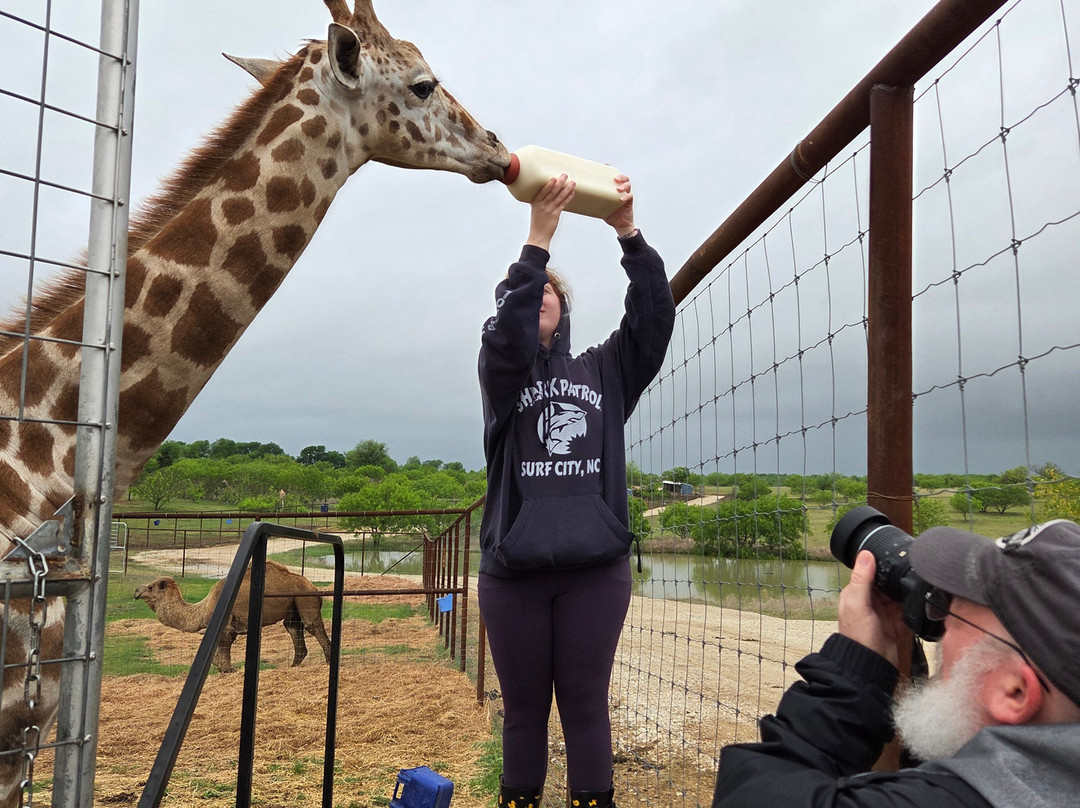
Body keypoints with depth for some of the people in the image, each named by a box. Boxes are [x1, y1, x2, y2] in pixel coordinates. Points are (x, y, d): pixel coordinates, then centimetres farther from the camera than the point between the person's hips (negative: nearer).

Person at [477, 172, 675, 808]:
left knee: (587, 705, 5)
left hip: (596, 568, 1)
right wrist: (538, 239, -24)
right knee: (524, 708, 9)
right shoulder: (501, 370, 6)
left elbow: (655, 318, -2)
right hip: (514, 571, 0)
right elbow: (507, 338, -16)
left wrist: (630, 235, -14)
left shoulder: (604, 371, 12)